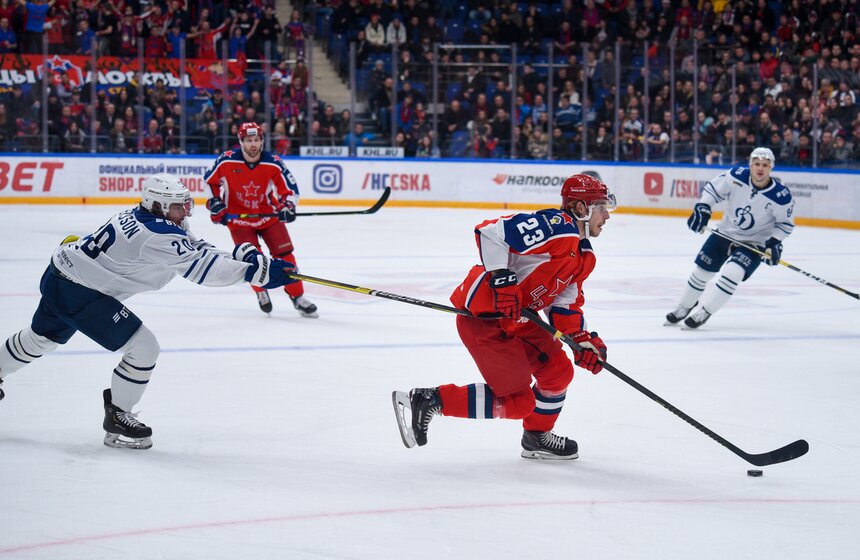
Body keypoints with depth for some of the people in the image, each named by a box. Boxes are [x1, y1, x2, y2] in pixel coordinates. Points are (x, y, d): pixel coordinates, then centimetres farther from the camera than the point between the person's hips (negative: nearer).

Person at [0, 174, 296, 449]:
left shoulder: (142, 216, 2)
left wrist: (242, 255, -13)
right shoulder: (157, 235, -27)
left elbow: (197, 250, 2)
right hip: (79, 292, -10)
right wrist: (258, 271, -31)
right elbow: (200, 266, -30)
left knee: (43, 337, 34)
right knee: (144, 348, -9)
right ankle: (116, 420, 6)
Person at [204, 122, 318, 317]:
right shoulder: (226, 161, -16)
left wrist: (288, 207, -24)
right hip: (238, 218, -1)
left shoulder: (273, 163, -15)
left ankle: (298, 297, 5)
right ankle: (261, 292, 20)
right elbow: (210, 181, 2)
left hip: (269, 216, 1)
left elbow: (290, 189, -7)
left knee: (284, 255, -5)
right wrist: (214, 202, -5)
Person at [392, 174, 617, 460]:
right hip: (482, 315, -10)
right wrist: (503, 280, -28)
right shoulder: (554, 227, -19)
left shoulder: (584, 255, 14)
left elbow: (565, 303, 17)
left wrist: (583, 340, 2)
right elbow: (490, 232, -25)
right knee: (517, 401, -8)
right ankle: (428, 400, -4)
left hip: (516, 319, 10)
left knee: (558, 370, 14)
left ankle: (537, 437, 35)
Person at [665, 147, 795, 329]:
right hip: (725, 232, 3)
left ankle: (703, 312, -11)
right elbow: (713, 188, -4)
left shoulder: (781, 196, -23)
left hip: (754, 243, -3)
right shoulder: (736, 176, -19)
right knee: (702, 271, 10)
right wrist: (702, 209, -16)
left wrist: (774, 242, -18)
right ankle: (683, 308, 34)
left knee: (732, 273, -25)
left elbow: (786, 223, -7)